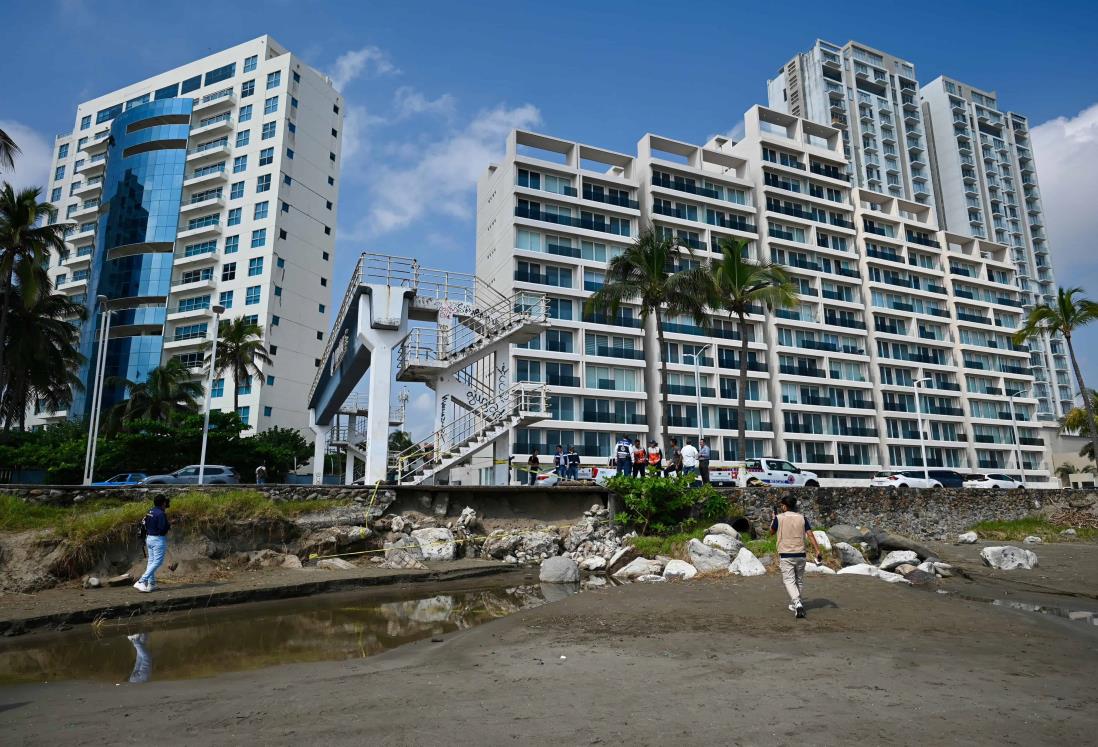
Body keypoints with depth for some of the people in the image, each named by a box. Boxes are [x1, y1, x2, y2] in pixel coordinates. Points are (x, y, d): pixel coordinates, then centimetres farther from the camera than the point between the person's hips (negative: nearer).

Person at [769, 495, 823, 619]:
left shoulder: (779, 518, -4)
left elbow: (771, 532, 11)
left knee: (789, 580, -4)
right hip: (800, 554, 4)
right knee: (799, 581, 17)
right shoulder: (801, 517, 3)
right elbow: (810, 535, -4)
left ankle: (797, 603, -24)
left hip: (785, 554, -3)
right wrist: (817, 551, -4)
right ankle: (794, 605, 25)